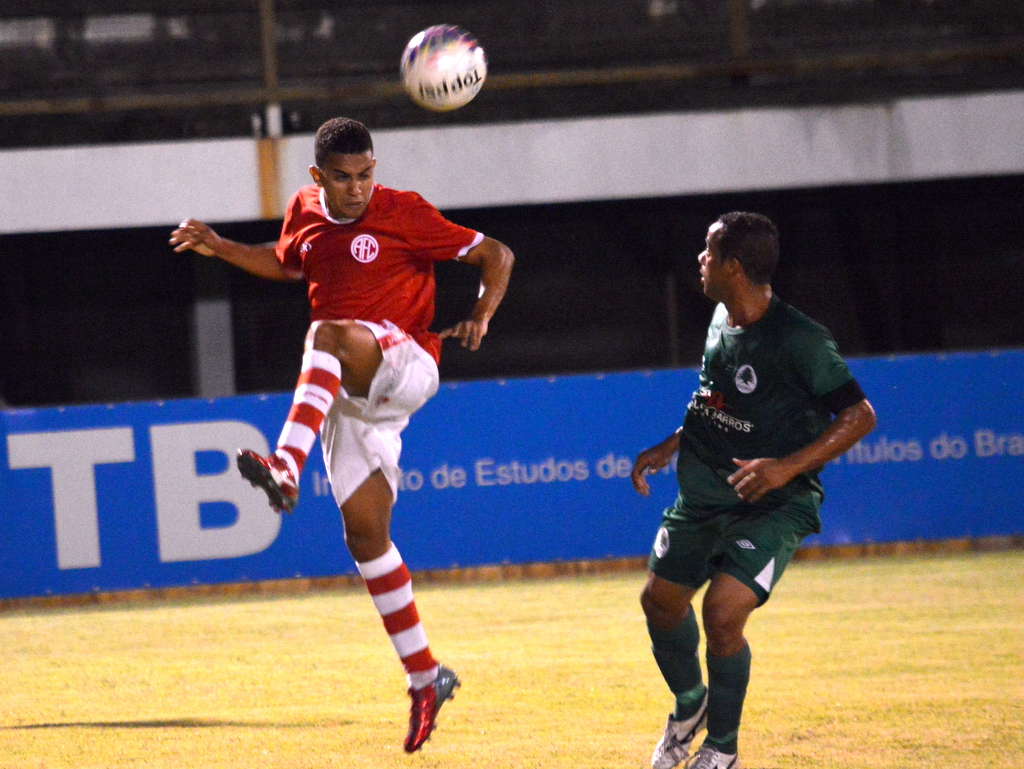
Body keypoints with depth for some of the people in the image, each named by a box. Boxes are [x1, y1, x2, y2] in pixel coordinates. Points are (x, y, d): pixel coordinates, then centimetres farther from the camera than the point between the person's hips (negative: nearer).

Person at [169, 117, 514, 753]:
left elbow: (496, 254, -4)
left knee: (328, 335, -37)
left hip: (406, 365, -6)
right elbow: (286, 263, 32)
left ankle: (287, 470, -55)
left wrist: (482, 313, -21)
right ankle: (425, 677, 13)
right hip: (346, 393, 6)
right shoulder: (305, 212, 9)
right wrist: (220, 249, 20)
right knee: (365, 534, 3)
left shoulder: (404, 215, -8)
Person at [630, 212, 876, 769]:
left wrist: (787, 466, -28)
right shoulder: (722, 319, 2)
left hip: (773, 503, -8)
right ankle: (690, 704, 46)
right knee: (661, 600, 17)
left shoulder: (798, 340, -23)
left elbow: (859, 415, -19)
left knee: (723, 612, -21)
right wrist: (669, 447, 16)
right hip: (704, 492, 8)